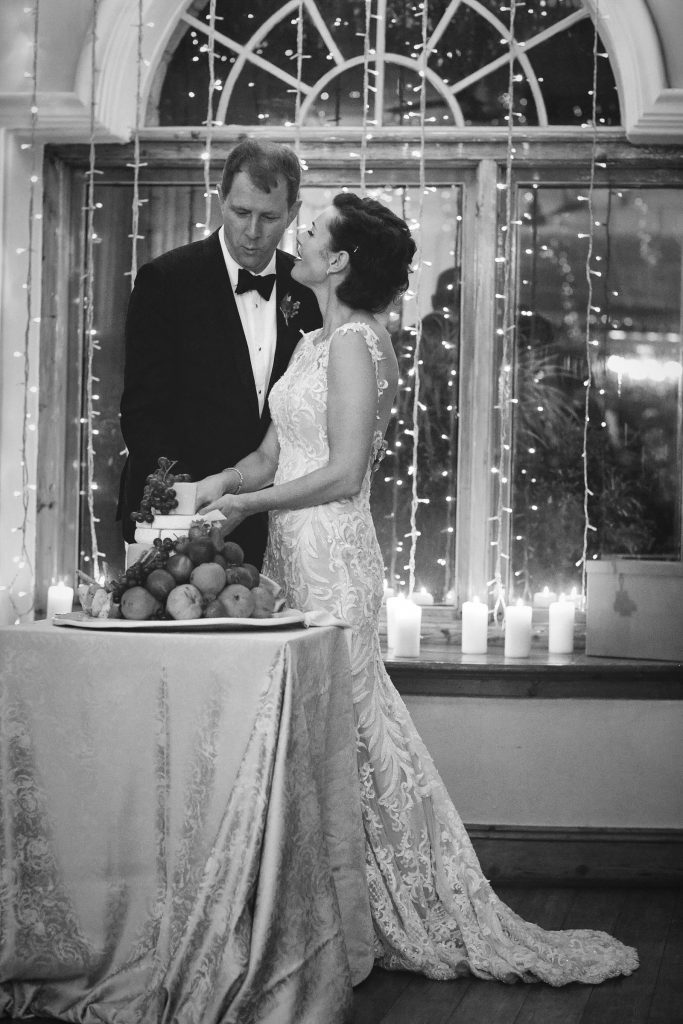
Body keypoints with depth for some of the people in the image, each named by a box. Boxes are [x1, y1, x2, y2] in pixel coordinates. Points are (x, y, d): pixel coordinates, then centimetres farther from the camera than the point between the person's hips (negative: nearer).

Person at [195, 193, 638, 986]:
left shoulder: (353, 343, -14)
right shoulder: (319, 340, 13)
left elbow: (343, 473, -19)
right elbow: (274, 452, 13)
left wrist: (247, 503, -13)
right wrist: (224, 481, -5)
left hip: (328, 556, -9)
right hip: (298, 552, 9)